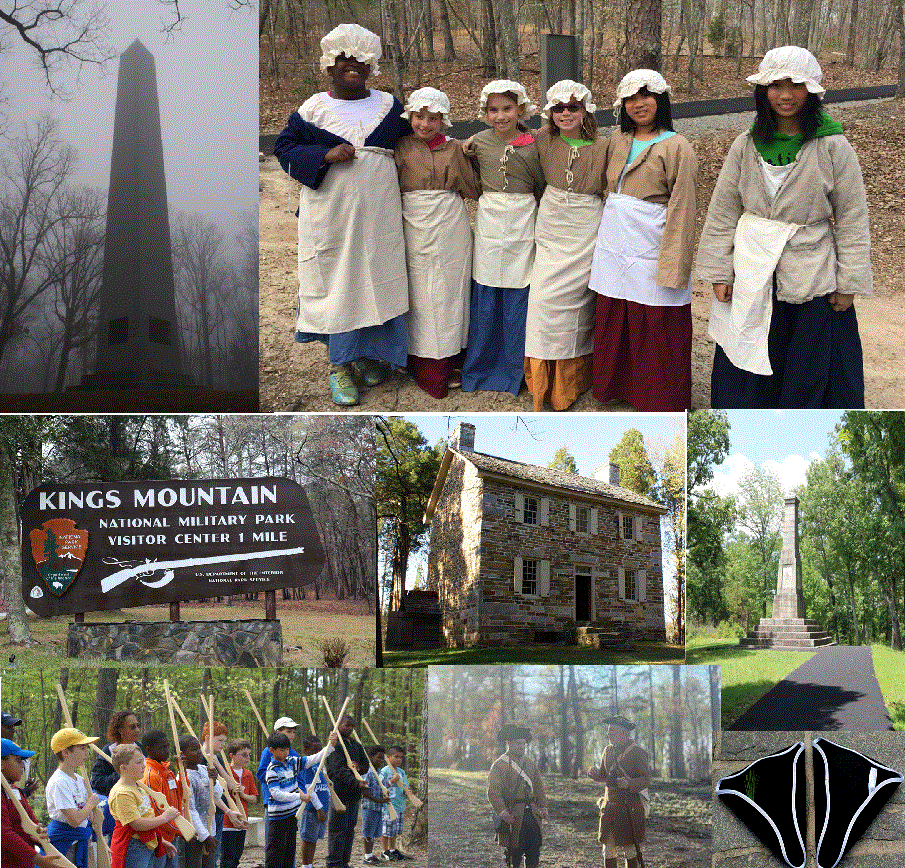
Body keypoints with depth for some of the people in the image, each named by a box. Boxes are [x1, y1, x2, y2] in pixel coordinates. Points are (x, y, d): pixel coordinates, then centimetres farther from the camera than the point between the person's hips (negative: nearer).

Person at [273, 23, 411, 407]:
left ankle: (370, 353, 22)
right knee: (337, 280, 0)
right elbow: (284, 147, 0)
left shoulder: (389, 105, 9)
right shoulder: (313, 109, 1)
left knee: (377, 278, 5)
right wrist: (325, 156, -15)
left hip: (379, 213, 3)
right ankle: (340, 364, 8)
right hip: (332, 213, -2)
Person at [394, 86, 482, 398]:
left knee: (450, 289, 4)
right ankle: (426, 364, 9)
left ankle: (451, 360, 13)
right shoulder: (401, 148, 5)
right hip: (416, 228, 0)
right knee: (420, 293, 2)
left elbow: (474, 189, 3)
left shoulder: (454, 149, 5)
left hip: (450, 227, 0)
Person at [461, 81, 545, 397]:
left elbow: (542, 188, 6)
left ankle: (514, 369, 16)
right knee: (485, 298, 6)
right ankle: (479, 367, 20)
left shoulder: (532, 146, -3)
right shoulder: (479, 142, 1)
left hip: (522, 227, -1)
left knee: (517, 299, 2)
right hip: (489, 225, 1)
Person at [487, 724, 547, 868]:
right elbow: (493, 792, -11)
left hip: (532, 813, 6)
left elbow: (538, 786, 19)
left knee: (534, 851, 5)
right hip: (513, 816, -6)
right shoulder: (499, 765, -4)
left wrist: (543, 807, 6)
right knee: (514, 854, -2)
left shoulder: (529, 762, 17)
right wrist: (503, 812, -23)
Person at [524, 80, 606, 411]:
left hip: (585, 233, -2)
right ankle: (545, 381, 12)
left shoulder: (601, 148, -6)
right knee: (544, 300, -4)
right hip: (551, 230, 2)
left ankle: (574, 379, 21)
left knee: (577, 300, 3)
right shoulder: (544, 141, 0)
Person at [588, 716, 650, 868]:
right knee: (608, 846, 7)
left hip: (630, 808, -6)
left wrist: (629, 783, -28)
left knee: (630, 848, -1)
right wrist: (595, 773, -1)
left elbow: (646, 779, -10)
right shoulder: (608, 750, 13)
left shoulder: (637, 752, -7)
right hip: (609, 805, 6)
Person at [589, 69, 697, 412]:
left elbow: (681, 211, -11)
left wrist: (672, 267, -15)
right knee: (612, 321, 13)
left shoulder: (677, 148, -8)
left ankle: (657, 400, 15)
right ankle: (618, 386, 31)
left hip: (651, 250, -6)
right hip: (614, 247, 6)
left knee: (654, 328, 1)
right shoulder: (618, 140, 11)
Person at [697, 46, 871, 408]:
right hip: (752, 278, 2)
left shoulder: (833, 147, -5)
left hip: (813, 279, -2)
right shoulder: (746, 146, 2)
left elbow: (852, 218, -2)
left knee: (811, 374, 7)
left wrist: (850, 283, -4)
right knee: (748, 369, 12)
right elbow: (723, 213, 5)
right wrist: (719, 273, 1)